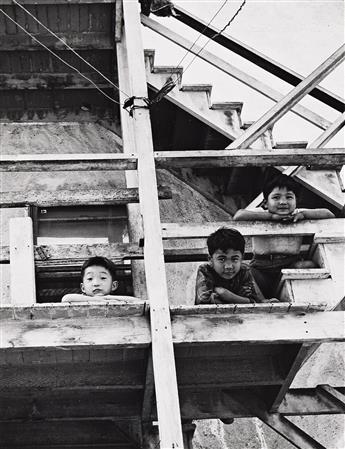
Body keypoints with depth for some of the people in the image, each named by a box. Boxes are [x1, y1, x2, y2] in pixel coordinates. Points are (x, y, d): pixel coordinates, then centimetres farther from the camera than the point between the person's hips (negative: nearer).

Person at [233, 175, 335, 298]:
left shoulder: (297, 216, 6)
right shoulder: (261, 216, -1)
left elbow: (329, 214, 0)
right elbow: (238, 216, -22)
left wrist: (303, 214, -13)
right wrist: (272, 216, -20)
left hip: (291, 265, 2)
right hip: (261, 268, -2)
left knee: (309, 265, -26)